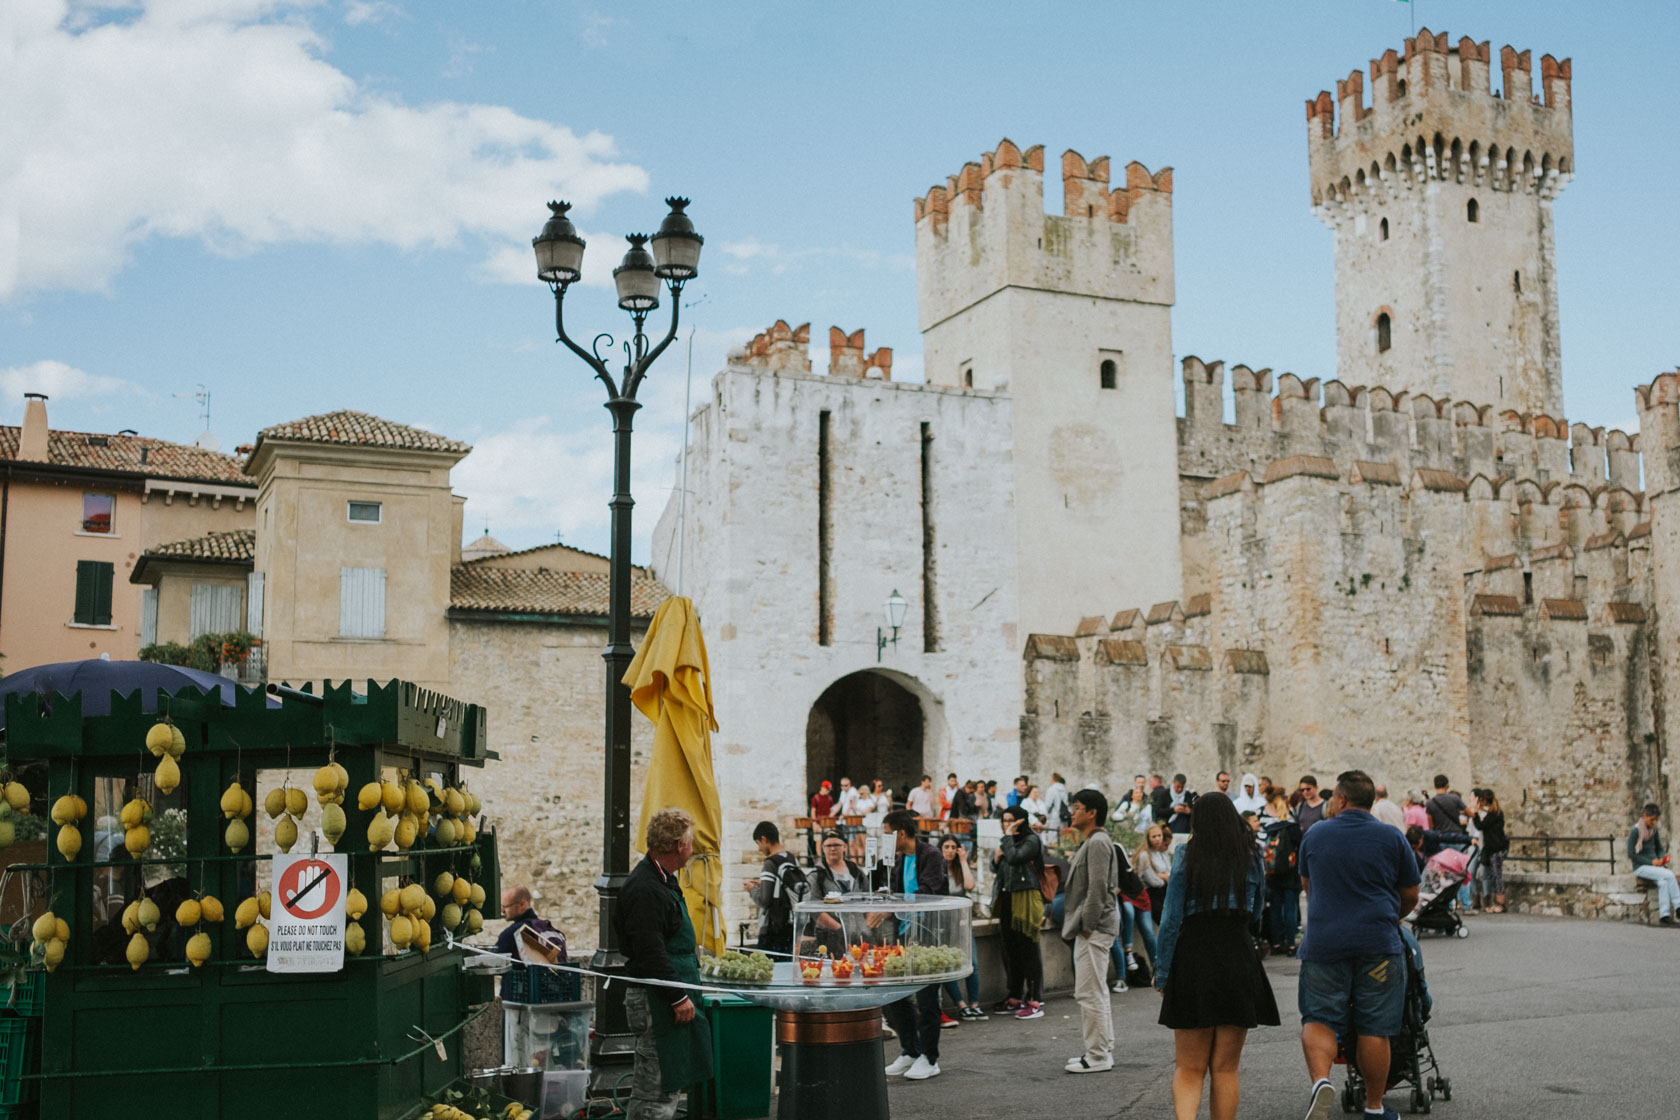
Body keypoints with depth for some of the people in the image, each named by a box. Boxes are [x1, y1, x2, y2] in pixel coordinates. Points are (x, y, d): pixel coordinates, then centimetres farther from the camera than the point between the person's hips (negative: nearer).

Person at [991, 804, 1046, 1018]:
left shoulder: (1031, 840, -9)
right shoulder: (1007, 840, 17)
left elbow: (1014, 858, -24)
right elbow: (995, 868, 23)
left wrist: (1008, 837, -13)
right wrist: (996, 857, 2)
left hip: (1025, 900, -9)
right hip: (1006, 899, 9)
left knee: (1028, 950, -8)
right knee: (1010, 950, 12)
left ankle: (1035, 1002, -6)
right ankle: (1015, 998, 21)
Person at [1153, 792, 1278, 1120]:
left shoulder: (1186, 856, -1)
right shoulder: (1251, 858, 7)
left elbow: (1172, 919, -4)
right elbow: (1255, 918, 15)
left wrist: (1162, 973, 0)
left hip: (1193, 961, -1)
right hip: (1239, 963, 2)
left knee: (1188, 1068, 5)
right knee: (1225, 1069, 11)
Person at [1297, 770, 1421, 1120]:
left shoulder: (1314, 835, 7)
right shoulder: (1392, 838, 3)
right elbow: (1410, 897, 12)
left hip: (1323, 942, 0)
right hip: (1378, 945, 0)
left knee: (1318, 1019, 4)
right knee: (1374, 1029, 6)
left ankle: (1320, 1079, -21)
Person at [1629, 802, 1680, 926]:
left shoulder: (1654, 830, 10)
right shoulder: (1635, 831, -8)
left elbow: (1660, 848, 21)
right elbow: (1631, 854, -11)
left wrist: (1662, 858, -3)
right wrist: (1651, 862, -17)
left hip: (1655, 864, 5)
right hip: (1641, 867, -5)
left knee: (1663, 882, -27)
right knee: (1669, 875, -27)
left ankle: (1664, 916, -32)